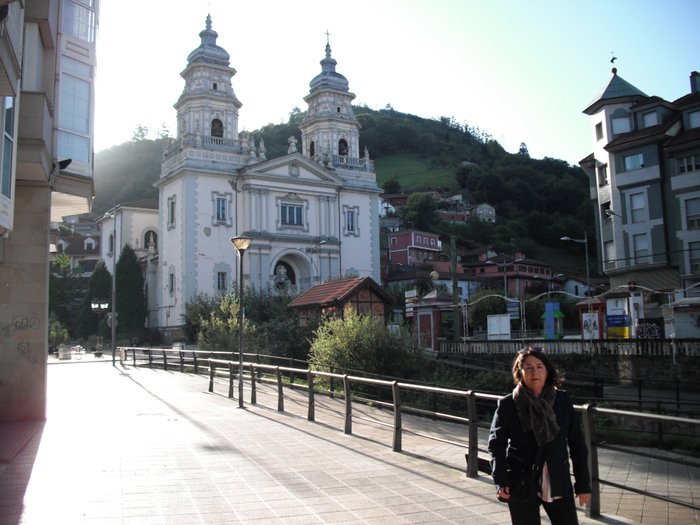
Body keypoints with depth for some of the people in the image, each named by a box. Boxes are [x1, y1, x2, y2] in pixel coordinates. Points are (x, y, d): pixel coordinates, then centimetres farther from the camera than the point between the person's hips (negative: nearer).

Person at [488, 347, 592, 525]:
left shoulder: (562, 401, 1)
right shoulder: (508, 405, -5)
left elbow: (577, 444, 5)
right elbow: (497, 443, -5)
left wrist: (583, 484, 3)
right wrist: (501, 480, -17)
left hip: (559, 485, 2)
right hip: (521, 486, -2)